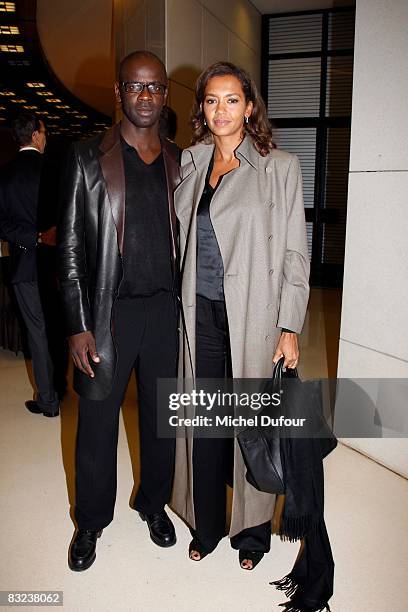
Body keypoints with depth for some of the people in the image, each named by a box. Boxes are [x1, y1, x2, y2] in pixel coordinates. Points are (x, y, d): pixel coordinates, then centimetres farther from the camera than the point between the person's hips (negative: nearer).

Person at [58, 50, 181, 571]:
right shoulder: (88, 158, -1)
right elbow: (71, 248, -4)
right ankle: (91, 520, 33)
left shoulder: (179, 162, 8)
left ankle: (154, 502, 39)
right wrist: (78, 326, -10)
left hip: (166, 309, 3)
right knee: (97, 420, 9)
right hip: (108, 312, -2)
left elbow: (186, 240, 12)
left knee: (161, 415, 15)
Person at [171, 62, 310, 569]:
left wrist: (290, 329, -9)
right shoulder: (191, 164, 10)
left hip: (253, 316, -3)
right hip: (201, 313, 4)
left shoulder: (279, 166, -2)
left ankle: (252, 531, 31)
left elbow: (294, 253, -4)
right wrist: (183, 309, 10)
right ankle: (206, 527, 32)